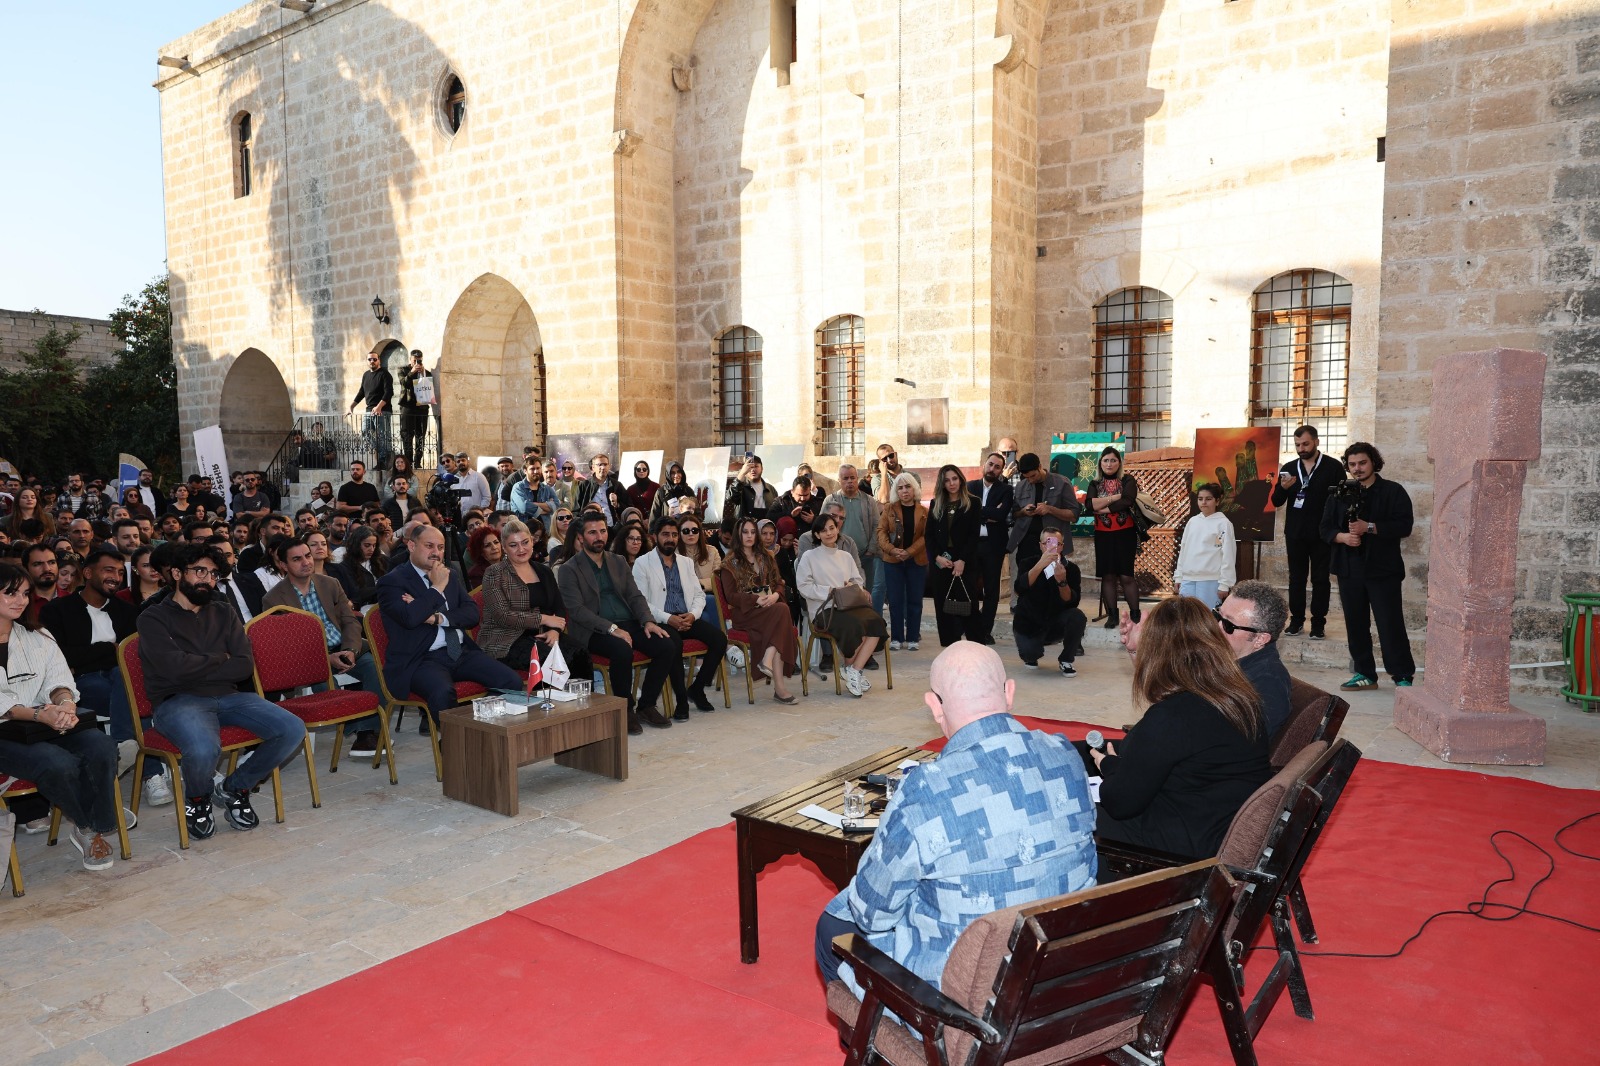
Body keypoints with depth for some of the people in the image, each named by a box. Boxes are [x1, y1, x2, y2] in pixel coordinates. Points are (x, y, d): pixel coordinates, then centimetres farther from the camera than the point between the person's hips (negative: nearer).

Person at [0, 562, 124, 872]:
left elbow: (59, 678, 6)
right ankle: (91, 828, -6)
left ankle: (94, 829, -8)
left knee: (102, 747, -26)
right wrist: (38, 714, -26)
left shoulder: (37, 638, 17)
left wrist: (63, 701, -19)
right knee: (59, 764, -33)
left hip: (47, 722, 5)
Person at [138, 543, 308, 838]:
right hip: (178, 702, -5)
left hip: (227, 696, 5)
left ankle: (235, 788, 7)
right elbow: (175, 667, -14)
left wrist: (197, 669, -6)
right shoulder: (154, 618, 4)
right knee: (204, 749, -38)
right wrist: (221, 658, 0)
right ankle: (197, 800, 1)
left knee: (293, 730, -18)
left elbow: (245, 666, 4)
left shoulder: (223, 614, 17)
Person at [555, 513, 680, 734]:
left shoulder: (618, 562, 18)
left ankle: (646, 706, -2)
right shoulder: (569, 570, 0)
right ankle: (625, 710, -14)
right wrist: (612, 628, -21)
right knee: (622, 650, -36)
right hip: (595, 631, -6)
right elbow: (576, 610, -10)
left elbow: (635, 596, 15)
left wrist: (647, 621, -6)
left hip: (628, 624, 6)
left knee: (667, 647, -17)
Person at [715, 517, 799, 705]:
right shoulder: (730, 563, 6)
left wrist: (775, 595, -8)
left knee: (783, 609, -33)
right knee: (782, 611, -32)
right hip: (743, 612, -4)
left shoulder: (766, 557, 22)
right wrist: (757, 600, -16)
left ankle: (767, 660, -38)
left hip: (770, 606, 5)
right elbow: (730, 596, -3)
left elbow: (779, 583, 16)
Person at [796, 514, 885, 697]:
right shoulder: (809, 557, 6)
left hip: (849, 606, 5)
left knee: (875, 621, -27)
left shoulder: (846, 557, 23)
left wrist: (853, 587, -5)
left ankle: (853, 669, -20)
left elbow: (858, 580, 19)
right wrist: (830, 591, -14)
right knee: (854, 625, -34)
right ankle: (849, 667, -8)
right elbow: (804, 586, -4)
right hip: (823, 609, -5)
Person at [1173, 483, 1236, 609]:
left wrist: (1224, 583, -9)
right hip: (1187, 579, 5)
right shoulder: (1192, 521, 12)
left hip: (1210, 580, -5)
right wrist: (1178, 576, 14)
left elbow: (1228, 555, -6)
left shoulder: (1223, 523, -4)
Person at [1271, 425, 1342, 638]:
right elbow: (1276, 502, 7)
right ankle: (1297, 620, 15)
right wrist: (1283, 488, -15)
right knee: (1296, 578, 8)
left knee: (1320, 579, 3)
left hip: (1322, 534, -3)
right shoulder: (1289, 468, 8)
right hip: (1295, 534, 3)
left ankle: (1318, 623, 8)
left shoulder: (1332, 467, -3)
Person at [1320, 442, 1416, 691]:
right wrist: (1343, 537, -11)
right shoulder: (1339, 494, 13)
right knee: (1355, 624, 8)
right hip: (1350, 569, 4)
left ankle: (1403, 676, 1)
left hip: (1383, 569, -4)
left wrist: (1369, 527, -18)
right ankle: (1365, 673, 18)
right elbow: (1326, 528, 10)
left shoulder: (1393, 492, 2)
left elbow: (1404, 526, -9)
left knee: (1390, 624, -6)